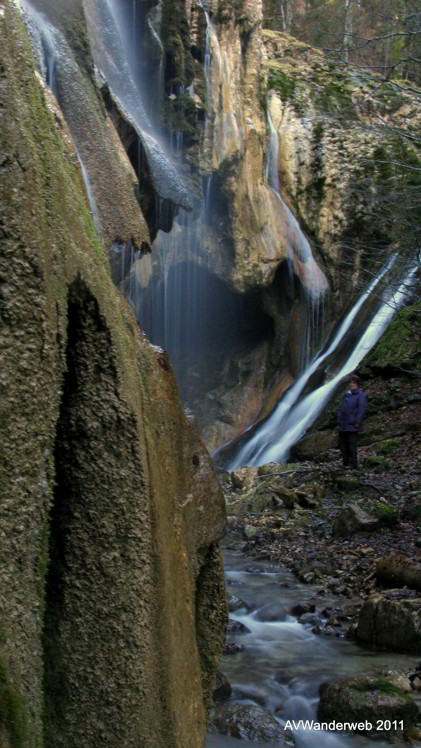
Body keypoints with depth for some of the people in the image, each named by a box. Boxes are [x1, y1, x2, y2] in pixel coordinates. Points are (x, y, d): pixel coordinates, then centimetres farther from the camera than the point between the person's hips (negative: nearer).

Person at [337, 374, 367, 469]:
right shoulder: (347, 394, 17)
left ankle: (353, 463, 1)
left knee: (352, 443, -5)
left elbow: (362, 409, -13)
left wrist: (357, 422, -18)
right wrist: (339, 421, 14)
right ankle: (346, 462, 17)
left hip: (352, 425, -8)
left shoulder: (360, 395, -6)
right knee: (342, 443, 9)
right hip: (344, 425, 8)